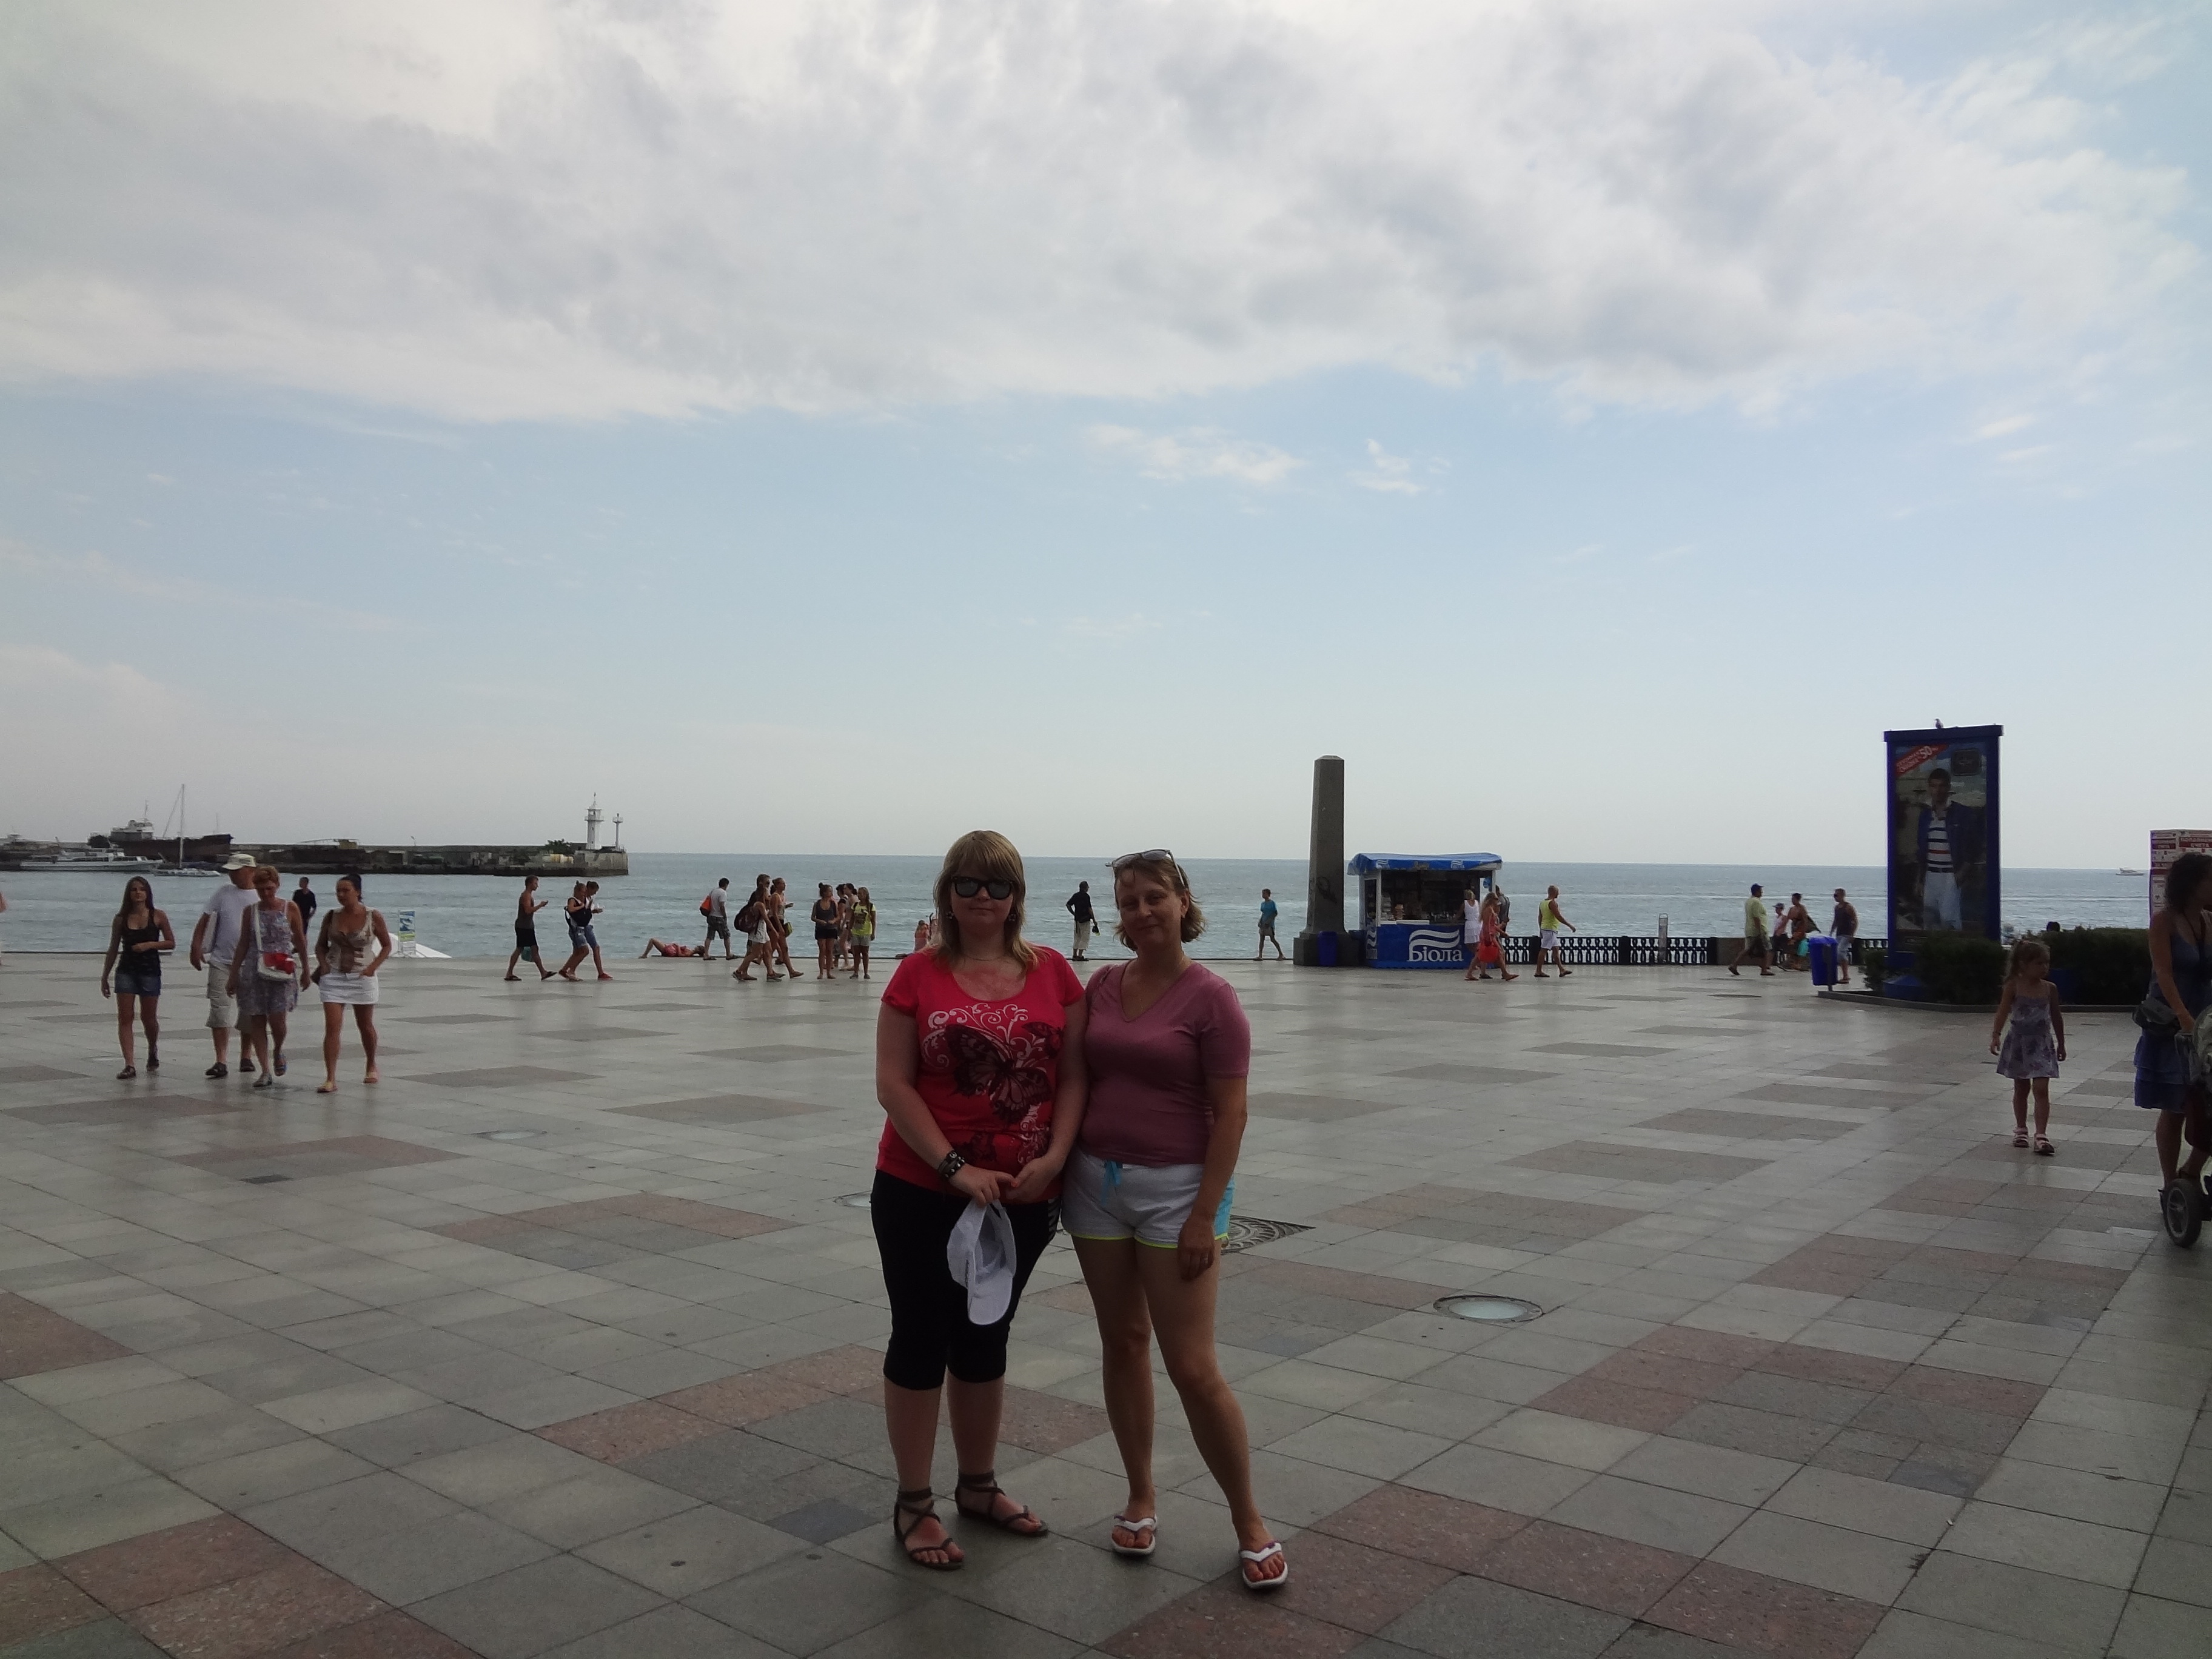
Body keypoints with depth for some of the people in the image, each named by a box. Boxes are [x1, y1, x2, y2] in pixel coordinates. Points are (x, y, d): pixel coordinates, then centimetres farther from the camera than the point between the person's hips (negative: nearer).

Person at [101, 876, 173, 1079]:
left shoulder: (158, 916, -1)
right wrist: (105, 976, 11)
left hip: (150, 972, -1)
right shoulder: (121, 919, 3)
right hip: (125, 971, 1)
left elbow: (171, 943, 3)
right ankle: (130, 1064, -9)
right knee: (124, 1018, -7)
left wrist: (151, 944, -15)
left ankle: (153, 1052, 36)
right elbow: (113, 949, 10)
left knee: (148, 1018, 8)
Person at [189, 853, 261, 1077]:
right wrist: (196, 948, -3)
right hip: (221, 962, 1)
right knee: (220, 1012, -4)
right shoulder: (223, 893, 5)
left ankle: (246, 1057, 22)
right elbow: (204, 921, 7)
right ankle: (221, 1061, -3)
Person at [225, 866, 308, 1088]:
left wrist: (305, 970, 10)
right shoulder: (251, 912, 7)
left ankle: (278, 1052, 21)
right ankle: (266, 1071, 5)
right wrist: (234, 974, 10)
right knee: (256, 1020, 0)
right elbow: (243, 945, 12)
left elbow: (300, 940, 9)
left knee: (277, 1018, -11)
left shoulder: (290, 908, 2)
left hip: (282, 971, -2)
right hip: (253, 971, 2)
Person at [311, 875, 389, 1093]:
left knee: (366, 1026, 13)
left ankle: (371, 1067, 36)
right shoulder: (331, 916, 1)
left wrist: (373, 967, -10)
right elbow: (321, 945, 14)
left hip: (362, 977, -1)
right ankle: (330, 1079, -9)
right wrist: (323, 965, -4)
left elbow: (387, 946, 3)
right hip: (334, 977, 1)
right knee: (332, 1027, -9)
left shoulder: (374, 917, -6)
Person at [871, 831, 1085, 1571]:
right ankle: (914, 1503, 24)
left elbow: (1073, 1075, 1)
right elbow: (893, 1083, -10)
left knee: (986, 1341, 18)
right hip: (922, 1193, -2)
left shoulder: (1053, 973, 0)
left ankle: (979, 1486, 36)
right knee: (921, 1342, 8)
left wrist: (1053, 1157, -13)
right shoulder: (919, 974, -6)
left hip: (1021, 1197, 3)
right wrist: (956, 1168, -17)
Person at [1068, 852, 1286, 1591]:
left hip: (1175, 1189, -5)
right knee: (1123, 1344, 14)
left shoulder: (1210, 996, -11)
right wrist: (1060, 1168, 7)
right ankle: (1141, 1497, 31)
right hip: (1096, 1180, 5)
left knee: (1193, 1367, -3)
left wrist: (1205, 1215, -16)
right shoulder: (1103, 985, 5)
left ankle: (1250, 1523, 15)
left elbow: (1230, 1113, -12)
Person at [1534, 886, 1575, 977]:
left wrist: (1541, 930, 22)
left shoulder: (1542, 903, 13)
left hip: (1544, 928, 10)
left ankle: (1562, 970, 15)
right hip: (1550, 929, -10)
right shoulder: (1552, 903, -15)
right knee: (1544, 950, -8)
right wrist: (1570, 925, -15)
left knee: (1556, 950, 12)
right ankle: (1539, 971, -7)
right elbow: (1559, 917, -20)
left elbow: (1540, 918, 17)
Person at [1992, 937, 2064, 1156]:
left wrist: (2061, 1043, 16)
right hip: (2019, 1042, -1)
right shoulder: (2014, 986, -7)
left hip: (2042, 1044, 1)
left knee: (2041, 1089, -8)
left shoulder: (2050, 989, 0)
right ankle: (2021, 1129, 25)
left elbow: (2056, 1017, 10)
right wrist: (1996, 1035, -24)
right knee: (2021, 1089, 12)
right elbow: (2003, 1011, -13)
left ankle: (2041, 1134, -8)